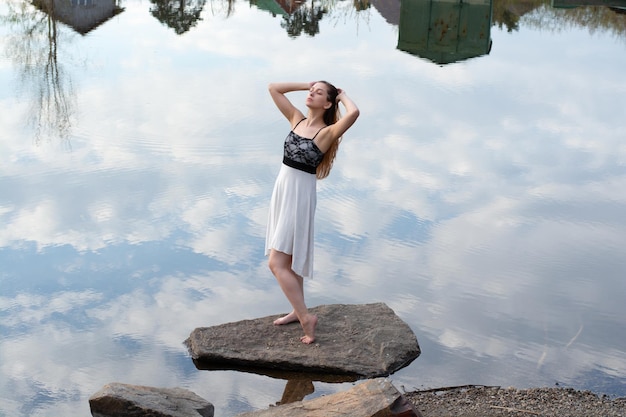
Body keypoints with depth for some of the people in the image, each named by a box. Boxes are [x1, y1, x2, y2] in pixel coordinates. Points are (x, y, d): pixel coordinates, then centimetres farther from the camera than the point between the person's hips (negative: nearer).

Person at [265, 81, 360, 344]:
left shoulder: (327, 132, -13)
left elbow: (354, 113, -31)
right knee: (288, 259, 16)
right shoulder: (297, 119, 7)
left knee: (277, 263, -10)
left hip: (301, 195, -8)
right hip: (282, 189, 8)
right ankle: (298, 311, 29)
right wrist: (306, 85, 8)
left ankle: (306, 317, -3)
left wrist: (343, 96, -11)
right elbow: (273, 88, 11)